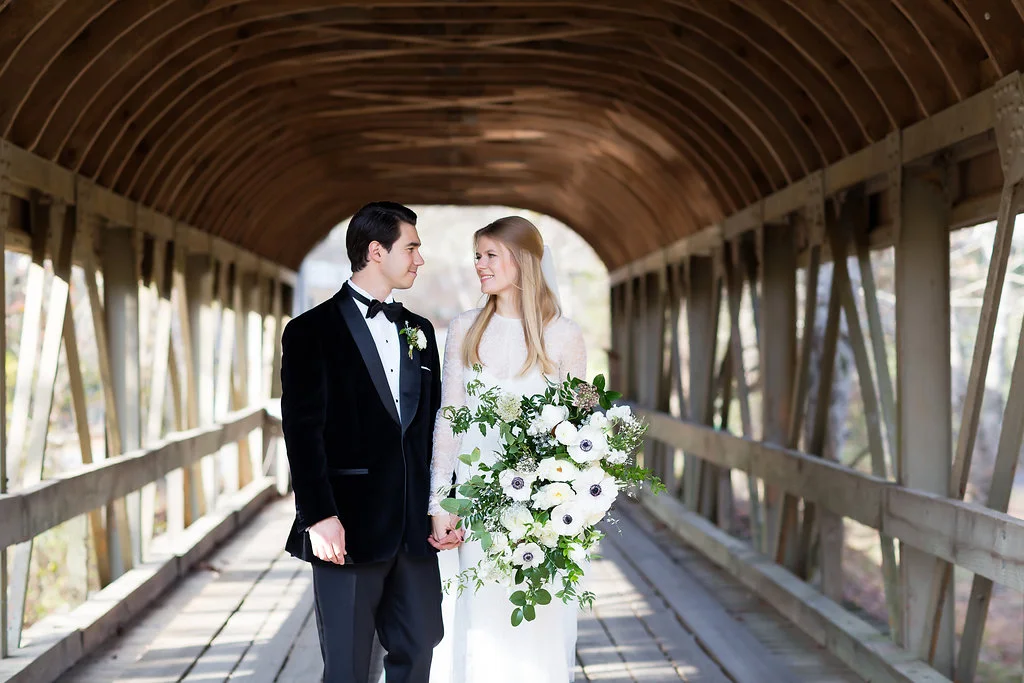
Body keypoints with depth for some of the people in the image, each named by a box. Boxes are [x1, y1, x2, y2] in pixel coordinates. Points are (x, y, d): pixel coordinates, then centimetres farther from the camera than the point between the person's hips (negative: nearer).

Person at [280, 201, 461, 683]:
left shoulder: (419, 331, 14)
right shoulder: (313, 331, -4)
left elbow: (433, 424, 15)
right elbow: (302, 430, -11)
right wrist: (319, 516, -18)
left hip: (415, 529, 6)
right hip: (349, 527, -5)